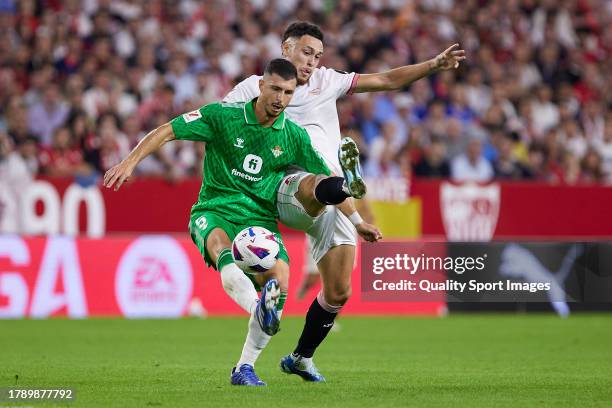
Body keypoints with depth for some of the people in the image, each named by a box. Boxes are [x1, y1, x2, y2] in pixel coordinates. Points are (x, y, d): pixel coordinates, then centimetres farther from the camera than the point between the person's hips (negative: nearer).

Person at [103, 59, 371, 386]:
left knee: (279, 276, -22)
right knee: (223, 250, -37)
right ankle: (259, 308, -67)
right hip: (214, 210, -3)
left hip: (260, 217, 3)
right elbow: (167, 131, -4)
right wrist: (131, 161, -16)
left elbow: (327, 185, 12)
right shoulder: (223, 115, -4)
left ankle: (244, 368, -10)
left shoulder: (294, 137, 5)